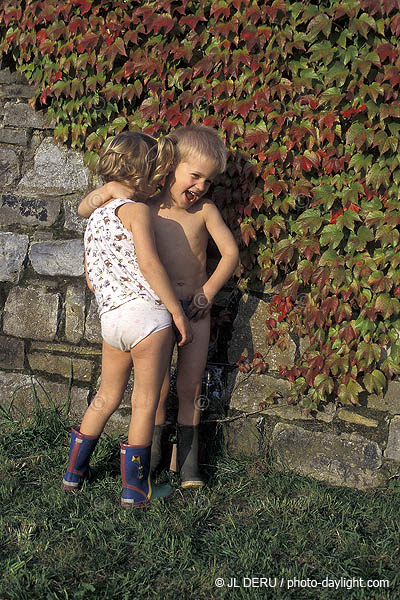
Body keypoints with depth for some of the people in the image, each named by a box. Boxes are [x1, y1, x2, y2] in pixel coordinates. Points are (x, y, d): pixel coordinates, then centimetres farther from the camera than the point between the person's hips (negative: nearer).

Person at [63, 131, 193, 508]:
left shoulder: (95, 218, 18)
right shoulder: (136, 210, -6)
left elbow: (92, 280, 20)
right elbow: (149, 263, -16)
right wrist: (178, 311, -12)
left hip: (109, 319, 7)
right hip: (147, 314, -7)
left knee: (106, 397, 22)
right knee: (145, 402, 5)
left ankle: (74, 471, 31)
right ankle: (135, 488, 13)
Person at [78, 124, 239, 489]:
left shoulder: (204, 210, -7)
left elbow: (231, 252, -4)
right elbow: (85, 211, -3)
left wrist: (208, 291, -12)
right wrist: (109, 189, -21)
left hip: (195, 310, 0)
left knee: (190, 389, 8)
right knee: (156, 388, 9)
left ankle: (188, 459, 21)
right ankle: (153, 449, 30)